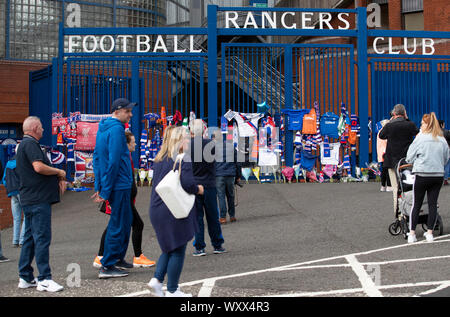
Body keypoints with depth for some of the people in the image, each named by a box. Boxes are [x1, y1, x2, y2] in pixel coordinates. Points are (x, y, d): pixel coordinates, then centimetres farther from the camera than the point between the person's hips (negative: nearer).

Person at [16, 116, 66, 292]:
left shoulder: (24, 144, 22)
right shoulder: (30, 144, -12)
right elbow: (39, 167, -24)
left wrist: (57, 178, 10)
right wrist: (59, 172, -9)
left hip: (30, 198, 11)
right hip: (38, 199, -11)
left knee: (30, 237, 13)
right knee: (42, 238, -10)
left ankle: (25, 278, 17)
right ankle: (44, 279, -10)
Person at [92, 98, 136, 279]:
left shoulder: (103, 128, 14)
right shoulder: (116, 129, -16)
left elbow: (97, 158, 18)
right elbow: (113, 161, -22)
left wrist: (99, 187, 17)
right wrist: (105, 191, -19)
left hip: (114, 185, 10)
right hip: (119, 185, -10)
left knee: (126, 220, 20)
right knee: (117, 225, -4)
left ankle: (118, 258, 29)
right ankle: (107, 267, 0)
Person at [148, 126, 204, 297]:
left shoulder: (159, 159, 11)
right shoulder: (182, 160, -14)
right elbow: (187, 183, -24)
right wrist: (198, 189, -2)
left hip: (157, 210, 7)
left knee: (169, 248, 20)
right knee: (178, 250, 4)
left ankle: (157, 279, 6)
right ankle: (172, 291, 9)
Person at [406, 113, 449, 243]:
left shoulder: (420, 138, -8)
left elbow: (409, 157, -4)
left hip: (422, 175, -3)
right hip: (438, 175, 3)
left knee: (416, 204, 5)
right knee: (433, 204, 8)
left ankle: (412, 233, 6)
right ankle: (429, 233, 10)